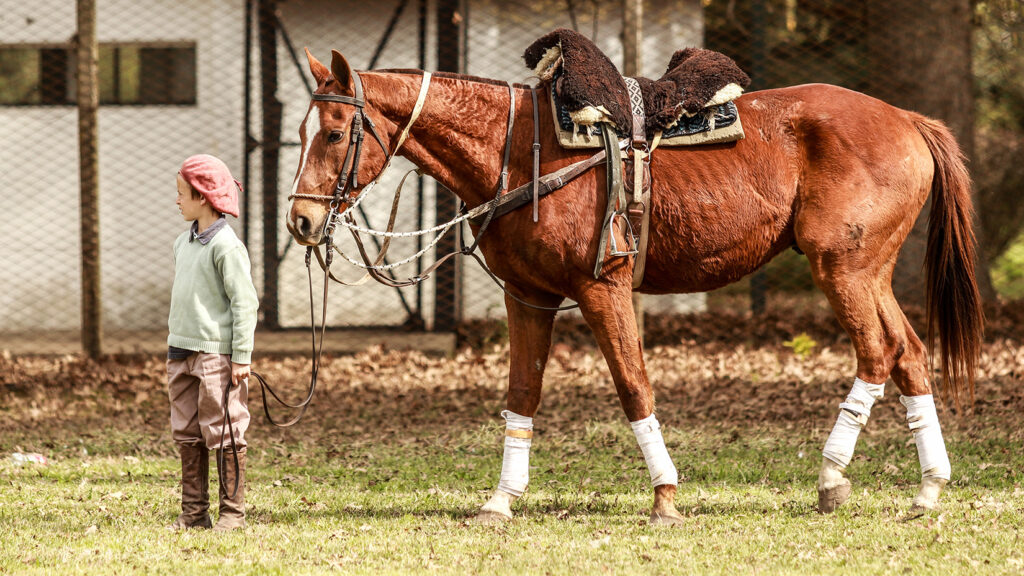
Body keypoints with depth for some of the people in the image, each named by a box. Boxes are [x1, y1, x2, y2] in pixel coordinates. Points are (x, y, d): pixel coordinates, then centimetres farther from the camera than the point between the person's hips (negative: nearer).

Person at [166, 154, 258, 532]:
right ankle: (194, 511, 15)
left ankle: (232, 511, 4)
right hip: (181, 353, 8)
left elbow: (244, 302, -14)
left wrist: (241, 357, -16)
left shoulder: (225, 246, -13)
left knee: (222, 434, -2)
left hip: (216, 355, -8)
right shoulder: (183, 243, 12)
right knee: (187, 434, 9)